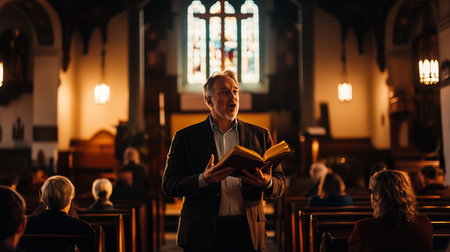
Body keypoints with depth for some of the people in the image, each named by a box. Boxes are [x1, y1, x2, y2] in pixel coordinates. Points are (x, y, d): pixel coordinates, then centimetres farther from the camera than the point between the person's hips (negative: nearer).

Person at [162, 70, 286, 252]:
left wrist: (267, 183, -14)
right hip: (204, 233, -1)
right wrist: (203, 180, -19)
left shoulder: (260, 135, 11)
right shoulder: (186, 137, 4)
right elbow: (169, 185, -2)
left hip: (247, 232, 2)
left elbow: (280, 183, 9)